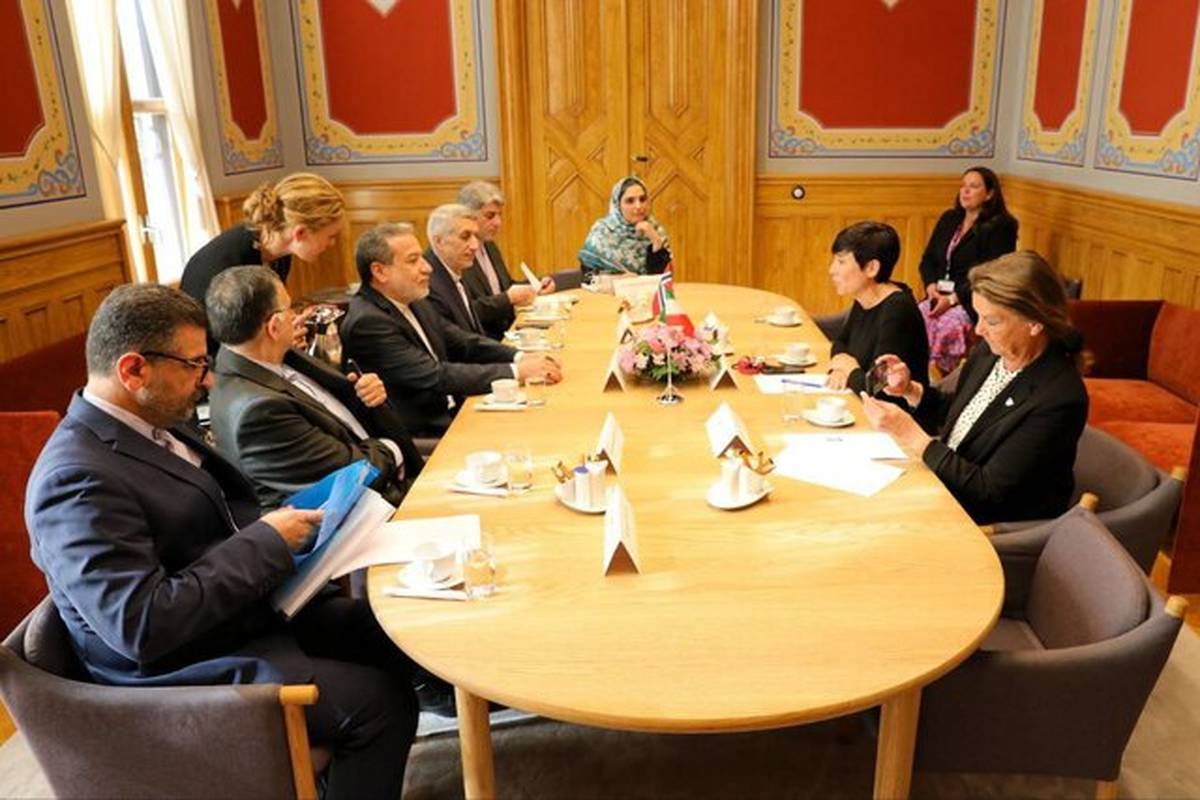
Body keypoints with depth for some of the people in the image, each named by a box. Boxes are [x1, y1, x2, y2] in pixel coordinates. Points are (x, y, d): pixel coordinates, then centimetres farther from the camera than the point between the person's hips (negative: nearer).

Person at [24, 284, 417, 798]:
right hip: (185, 666, -9)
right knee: (379, 701, -15)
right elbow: (144, 626, -29)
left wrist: (277, 524, -4)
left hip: (247, 612, 9)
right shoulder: (78, 479, -25)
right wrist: (265, 542, -23)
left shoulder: (153, 424, 3)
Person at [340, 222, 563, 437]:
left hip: (452, 412, 8)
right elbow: (435, 377, -23)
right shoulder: (366, 322, -19)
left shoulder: (412, 302, 8)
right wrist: (516, 371, -22)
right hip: (422, 435, -8)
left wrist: (520, 357, -7)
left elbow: (465, 343, 11)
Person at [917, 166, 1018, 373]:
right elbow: (927, 259, 17)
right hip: (939, 297, 5)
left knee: (947, 327, -33)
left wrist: (953, 298, -18)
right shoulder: (949, 219, 19)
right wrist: (931, 287, -3)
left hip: (973, 302, -5)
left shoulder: (999, 227, -1)